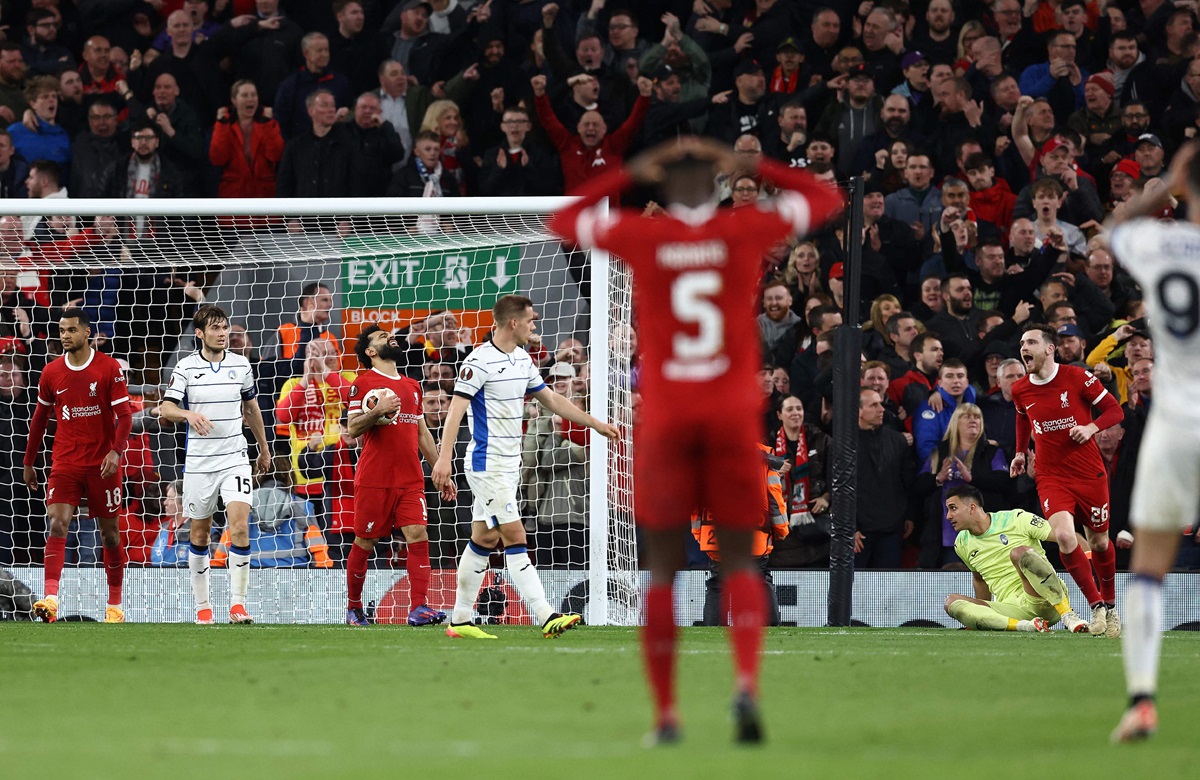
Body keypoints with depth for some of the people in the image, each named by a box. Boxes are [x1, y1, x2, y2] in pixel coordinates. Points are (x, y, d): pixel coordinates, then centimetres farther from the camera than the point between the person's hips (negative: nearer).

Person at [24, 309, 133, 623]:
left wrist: (116, 451, -21)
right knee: (57, 524, -16)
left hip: (102, 464, -2)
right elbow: (40, 419, 15)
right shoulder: (52, 373, 5)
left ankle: (115, 606, 19)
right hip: (65, 464, 2)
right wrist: (28, 463, 16)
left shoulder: (109, 368, -4)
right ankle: (50, 600, -28)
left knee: (109, 533, 7)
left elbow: (124, 415, -6)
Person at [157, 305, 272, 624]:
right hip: (199, 463, -1)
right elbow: (165, 409, -8)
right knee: (200, 535, 7)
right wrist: (189, 414, -30)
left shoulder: (241, 365, 5)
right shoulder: (186, 367, -3)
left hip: (235, 459, 1)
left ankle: (238, 604, -13)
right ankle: (202, 606, 19)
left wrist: (264, 449, 25)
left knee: (240, 526, -16)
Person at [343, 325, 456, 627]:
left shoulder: (412, 386, 19)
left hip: (410, 480, 5)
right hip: (374, 478, -5)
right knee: (365, 542, 2)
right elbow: (353, 428, -6)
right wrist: (377, 411, -23)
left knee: (418, 535, -11)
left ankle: (420, 607, -16)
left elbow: (422, 433, 23)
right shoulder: (364, 383, 0)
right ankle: (353, 607, 17)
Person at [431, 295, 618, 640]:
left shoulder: (522, 359, 12)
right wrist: (444, 457, -29)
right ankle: (545, 617, -17)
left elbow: (552, 400, 23)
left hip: (509, 465, 9)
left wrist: (595, 424, 22)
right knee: (515, 537, -12)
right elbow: (456, 410, -20)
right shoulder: (480, 361, -15)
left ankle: (460, 620, 14)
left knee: (484, 539, 10)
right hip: (487, 465, -9)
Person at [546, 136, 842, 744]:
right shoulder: (747, 230, 0)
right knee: (739, 561, 6)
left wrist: (627, 175, 19)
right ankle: (747, 681, -18)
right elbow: (827, 201, 17)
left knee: (663, 567, 7)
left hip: (666, 417, 0)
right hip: (733, 414, 0)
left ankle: (666, 713, 4)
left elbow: (561, 221, 18)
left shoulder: (640, 237, -1)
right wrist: (755, 167, 17)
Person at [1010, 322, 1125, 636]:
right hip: (1051, 476, 2)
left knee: (1099, 542, 10)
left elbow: (1114, 409, -4)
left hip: (1089, 474, -1)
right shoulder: (1020, 390, 2)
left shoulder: (1077, 377, -10)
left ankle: (1110, 605, 34)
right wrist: (1020, 452, 21)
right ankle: (1096, 605, -9)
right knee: (1064, 535, -22)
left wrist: (1091, 427, -20)